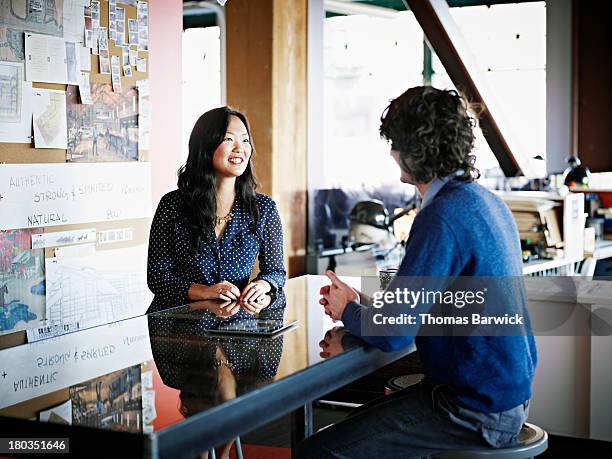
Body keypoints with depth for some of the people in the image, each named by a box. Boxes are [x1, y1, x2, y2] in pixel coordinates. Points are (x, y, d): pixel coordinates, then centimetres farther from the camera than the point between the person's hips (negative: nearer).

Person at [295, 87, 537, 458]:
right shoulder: (487, 201, 10)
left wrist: (348, 310, -2)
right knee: (359, 421, 26)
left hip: (475, 412, -10)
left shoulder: (442, 217, -22)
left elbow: (392, 333, -23)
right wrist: (362, 304, 9)